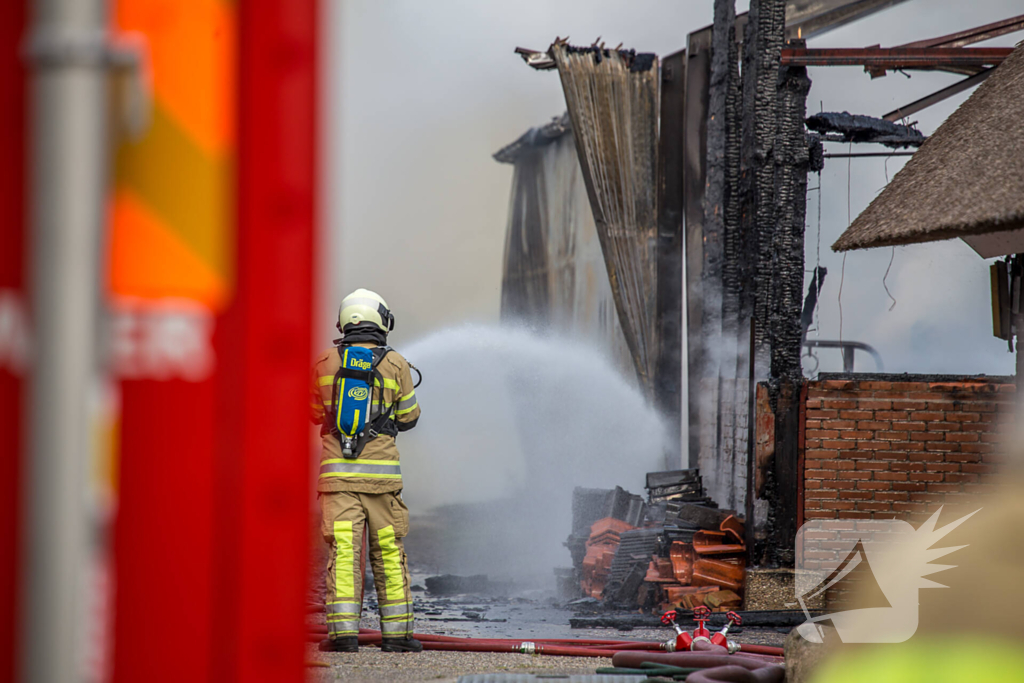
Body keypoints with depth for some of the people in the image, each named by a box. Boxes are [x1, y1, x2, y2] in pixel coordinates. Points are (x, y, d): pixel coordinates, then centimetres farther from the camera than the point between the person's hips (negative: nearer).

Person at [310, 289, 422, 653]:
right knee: (389, 553, 8)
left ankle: (343, 631, -10)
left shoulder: (326, 361, 4)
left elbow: (316, 412, 17)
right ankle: (396, 631, 11)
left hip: (338, 470, 1)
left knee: (343, 550, -3)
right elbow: (408, 418, 10)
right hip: (381, 471, 0)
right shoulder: (395, 364, 0)